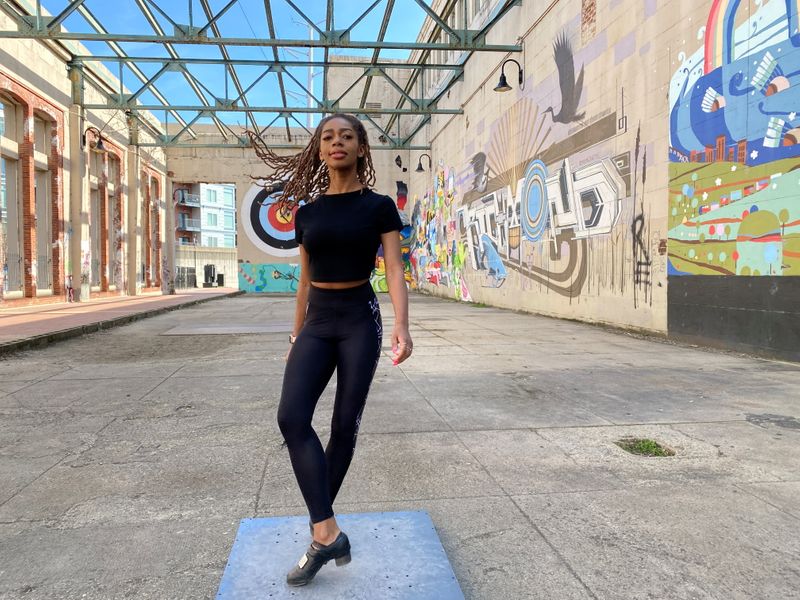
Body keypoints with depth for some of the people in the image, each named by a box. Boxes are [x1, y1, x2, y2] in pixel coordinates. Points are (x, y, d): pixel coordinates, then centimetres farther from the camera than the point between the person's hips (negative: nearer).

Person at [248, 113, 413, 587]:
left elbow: (394, 270, -8)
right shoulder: (307, 212, 10)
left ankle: (320, 522, 23)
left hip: (360, 320, -3)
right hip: (317, 322, 3)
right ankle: (328, 532, -11)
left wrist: (402, 326, -24)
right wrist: (297, 333, 19)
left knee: (345, 424, 2)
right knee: (292, 416, -16)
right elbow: (306, 279, 15)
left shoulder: (379, 206, -1)